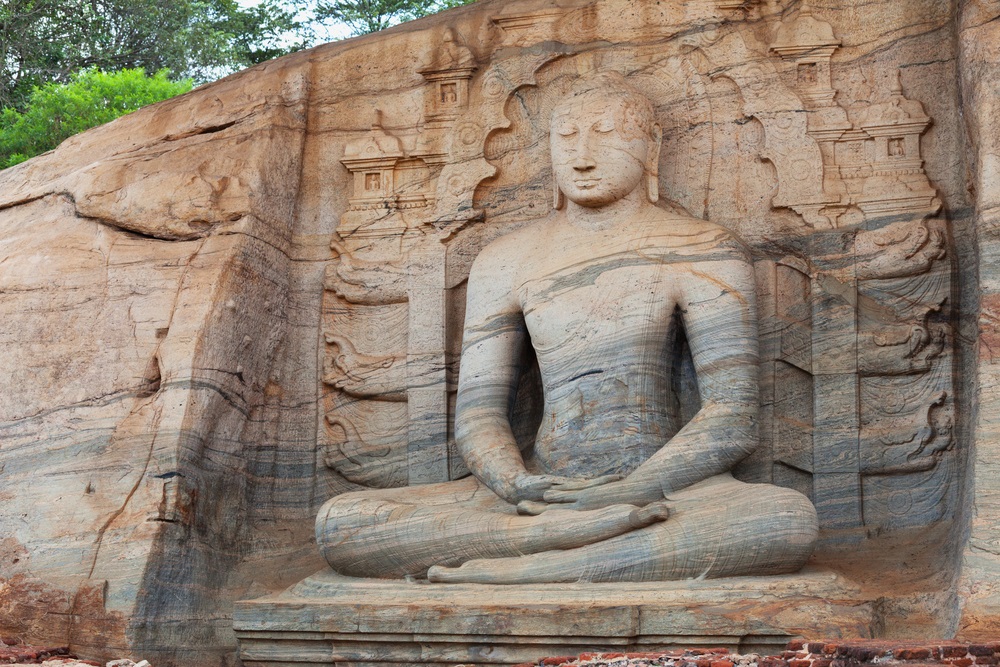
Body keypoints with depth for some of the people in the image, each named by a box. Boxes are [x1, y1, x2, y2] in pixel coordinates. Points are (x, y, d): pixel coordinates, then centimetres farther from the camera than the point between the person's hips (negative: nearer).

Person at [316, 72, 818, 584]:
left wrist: (629, 492, -19)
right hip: (542, 485, 2)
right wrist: (519, 487, -15)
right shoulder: (504, 263, 13)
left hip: (660, 487, -2)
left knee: (791, 519, -37)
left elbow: (733, 418, -4)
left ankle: (522, 569, -34)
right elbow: (478, 412, 8)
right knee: (339, 524, -20)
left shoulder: (701, 251, 4)